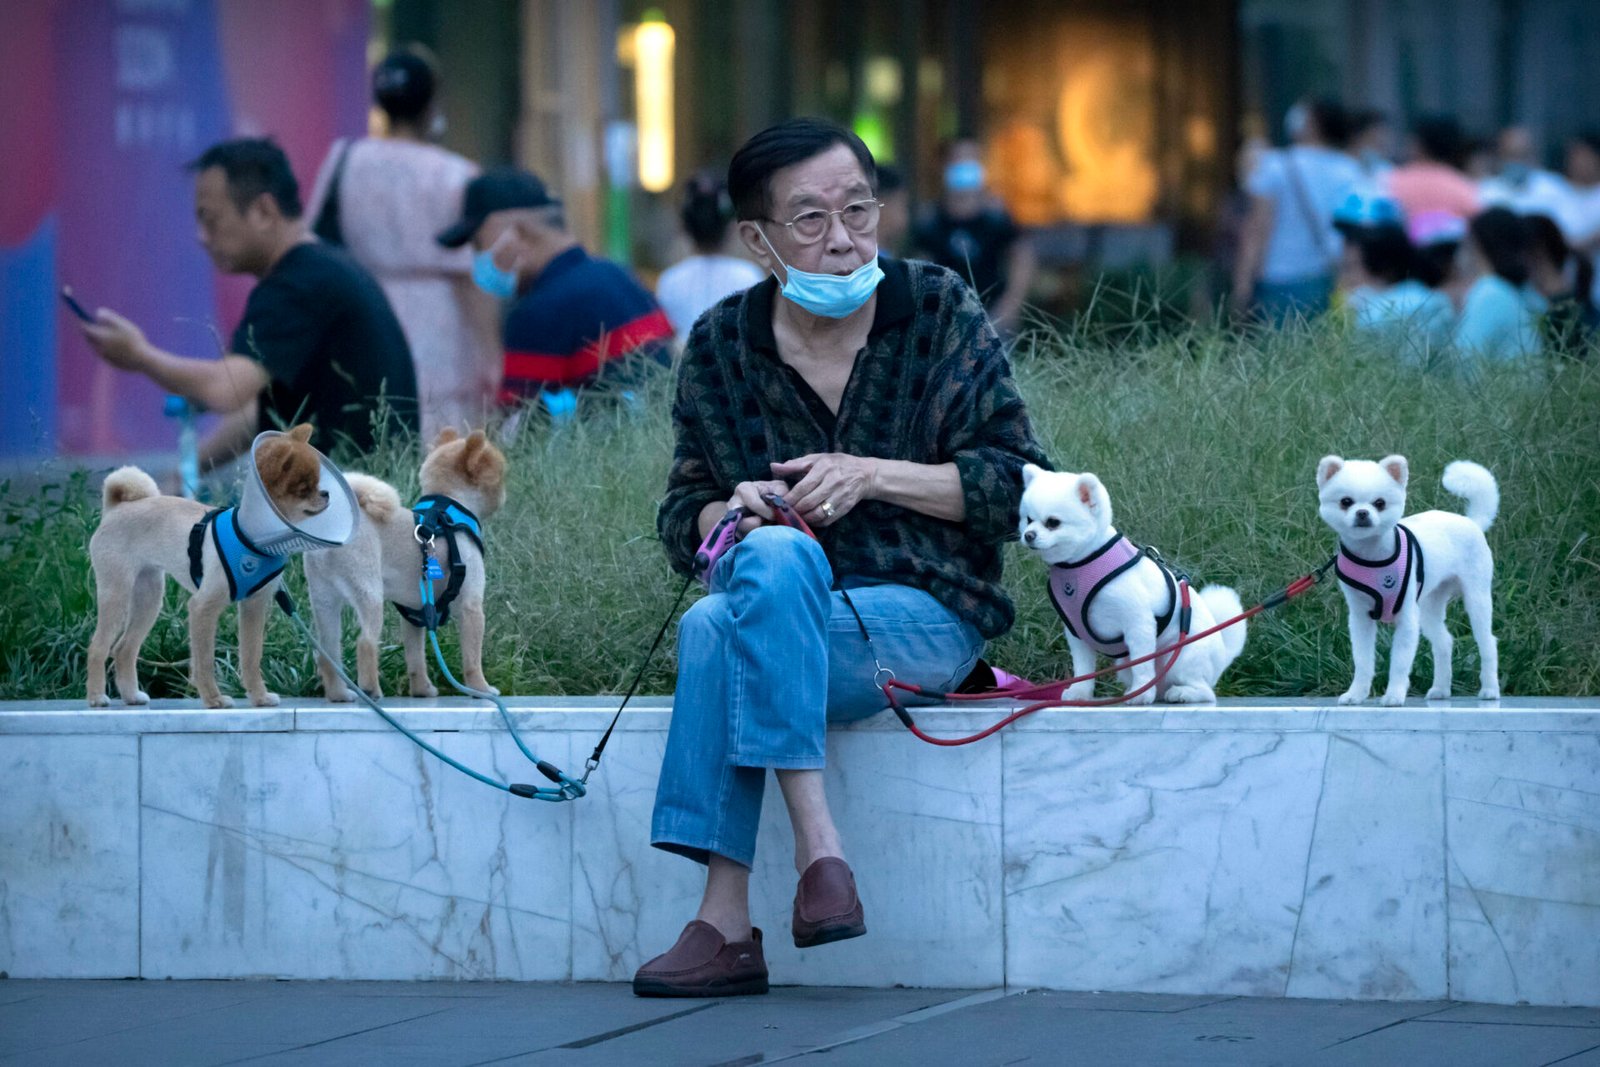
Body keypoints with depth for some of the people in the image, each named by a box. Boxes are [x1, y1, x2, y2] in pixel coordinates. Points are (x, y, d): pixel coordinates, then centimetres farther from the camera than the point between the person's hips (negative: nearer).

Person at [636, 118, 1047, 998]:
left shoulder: (939, 311, 1)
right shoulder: (719, 348, 7)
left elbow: (1017, 487, -1)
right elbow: (683, 518, 14)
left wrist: (872, 476, -13)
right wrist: (732, 512, -10)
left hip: (926, 617, -3)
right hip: (784, 622, 3)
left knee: (716, 627, -31)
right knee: (773, 553, -35)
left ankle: (727, 918, -36)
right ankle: (817, 843, -38)